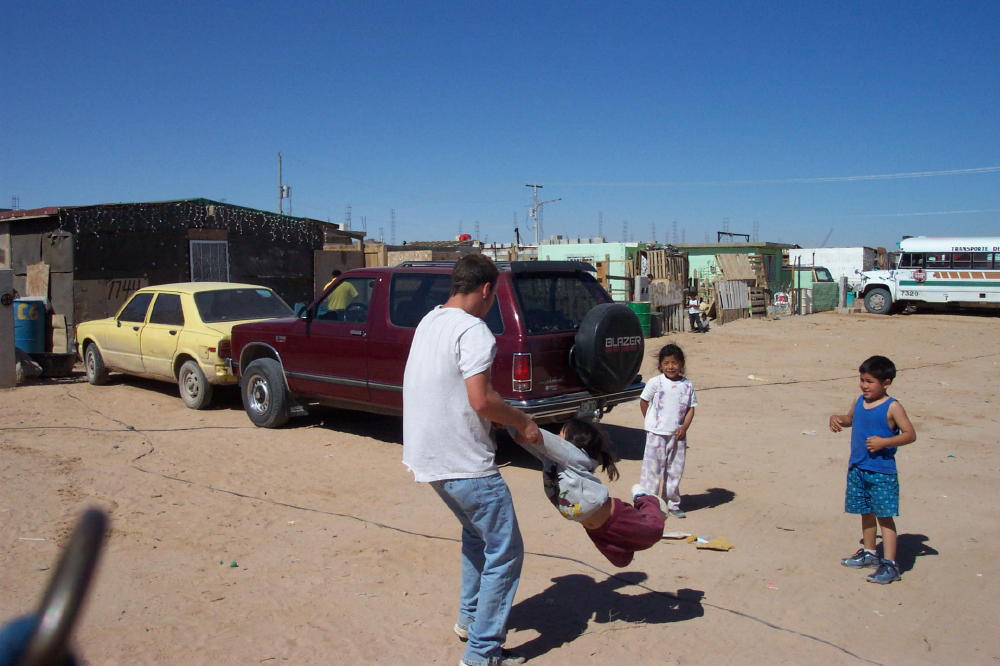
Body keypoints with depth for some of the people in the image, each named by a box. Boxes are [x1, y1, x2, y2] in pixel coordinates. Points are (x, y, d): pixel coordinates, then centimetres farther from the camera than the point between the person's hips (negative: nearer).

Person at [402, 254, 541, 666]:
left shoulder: (429, 322, 11)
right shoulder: (473, 331, -17)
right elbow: (481, 400, -25)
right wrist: (523, 423, -8)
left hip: (428, 457, 10)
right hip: (464, 463, -10)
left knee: (476, 532, 28)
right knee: (504, 553, 2)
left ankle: (470, 618, 37)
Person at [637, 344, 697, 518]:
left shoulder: (687, 385, 2)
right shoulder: (655, 383, -7)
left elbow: (691, 408, 4)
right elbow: (643, 402, 2)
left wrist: (684, 427, -8)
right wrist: (650, 421, 2)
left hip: (678, 434, 3)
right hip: (657, 433, -3)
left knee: (675, 470, 12)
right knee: (652, 469, 0)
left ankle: (672, 504, 24)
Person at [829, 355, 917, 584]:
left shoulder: (892, 407, -12)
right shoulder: (859, 402, 6)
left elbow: (910, 434, -13)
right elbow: (850, 419, 25)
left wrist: (884, 442, -23)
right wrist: (837, 418, 3)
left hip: (882, 472, -7)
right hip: (857, 469, 7)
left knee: (884, 515, -4)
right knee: (865, 512, 18)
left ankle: (889, 564, 0)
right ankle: (868, 553, 33)